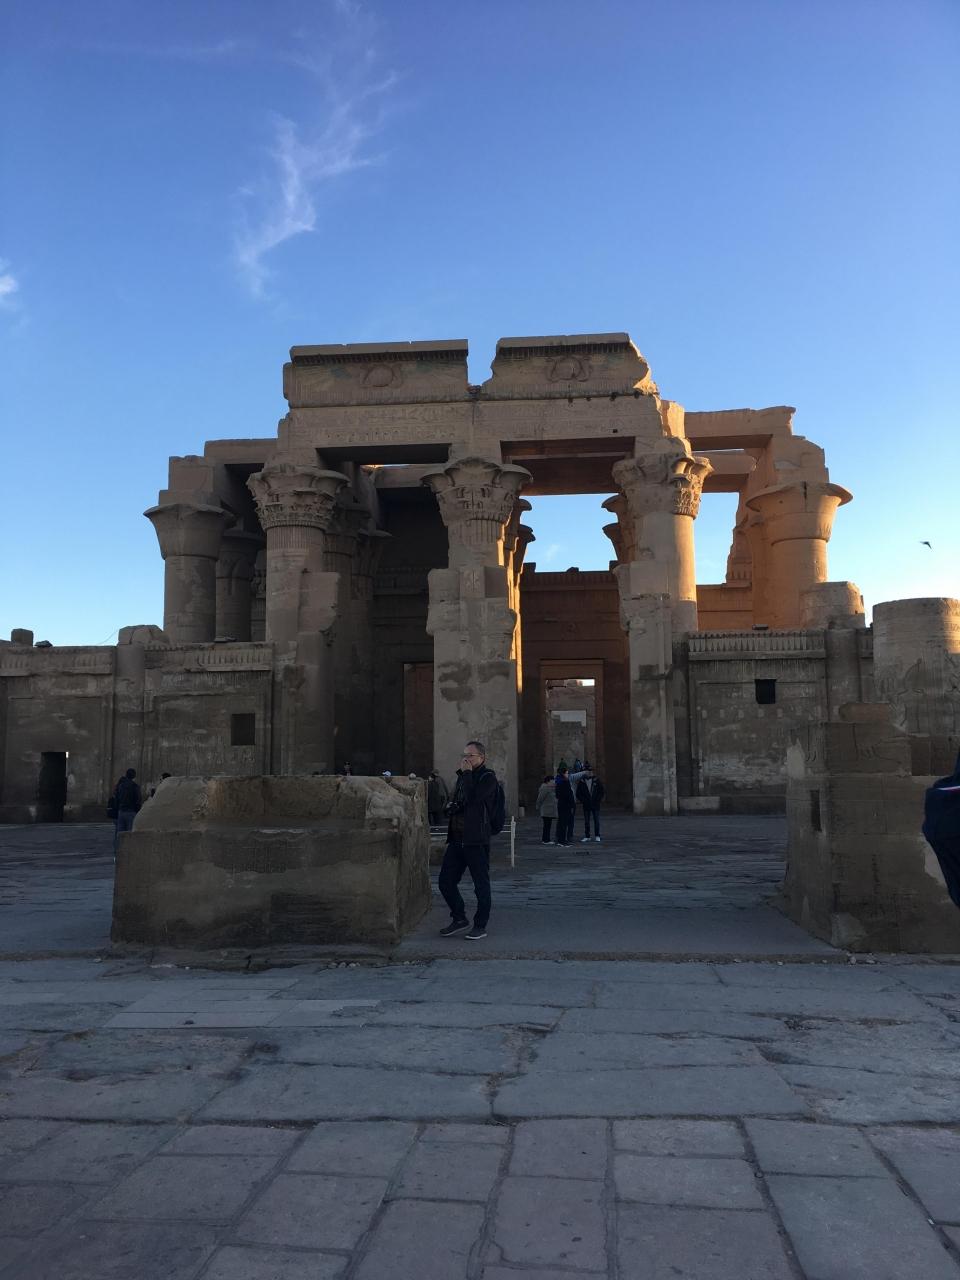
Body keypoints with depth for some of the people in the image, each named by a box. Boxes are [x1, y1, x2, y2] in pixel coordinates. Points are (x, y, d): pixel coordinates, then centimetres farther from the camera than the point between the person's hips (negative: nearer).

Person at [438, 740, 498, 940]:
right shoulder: (463, 777, 18)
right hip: (457, 839, 8)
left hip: (476, 841, -8)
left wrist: (466, 773, -15)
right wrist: (451, 807, 8)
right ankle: (459, 919, 23)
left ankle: (480, 926, 14)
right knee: (445, 881, 8)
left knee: (481, 885, 3)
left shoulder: (487, 777, -7)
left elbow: (471, 799, -22)